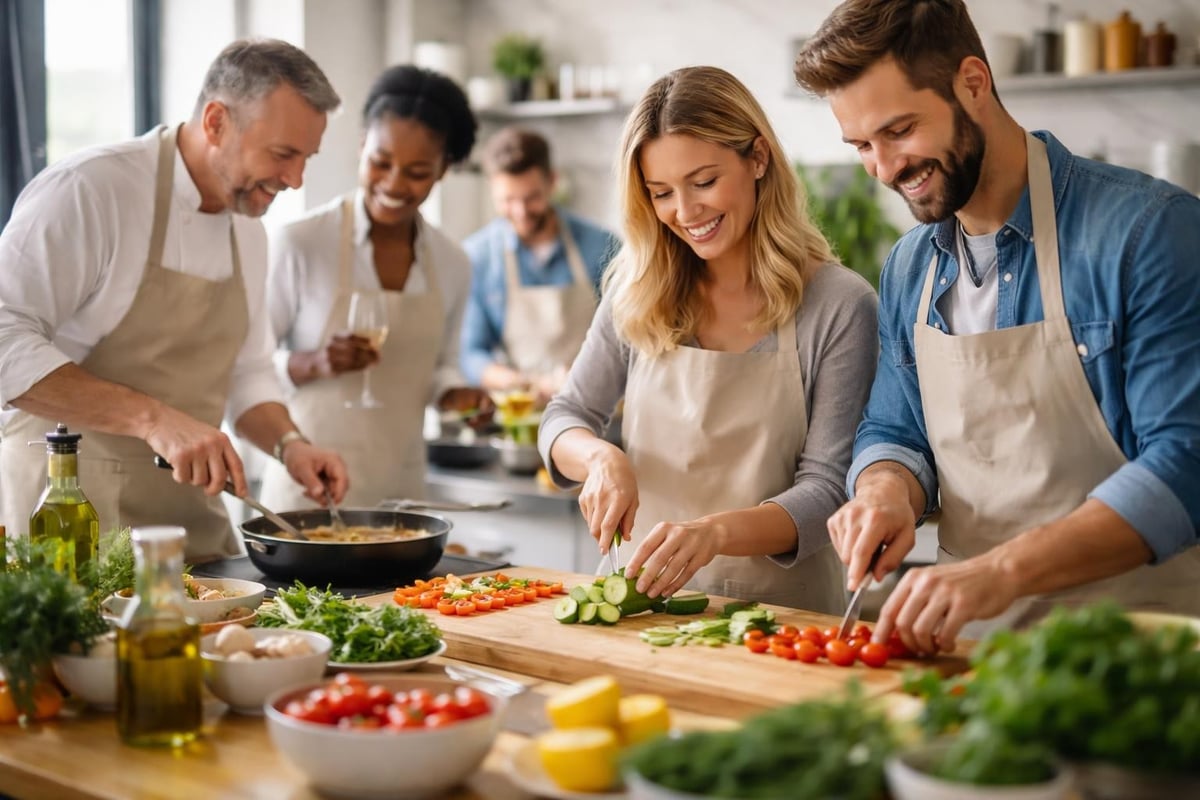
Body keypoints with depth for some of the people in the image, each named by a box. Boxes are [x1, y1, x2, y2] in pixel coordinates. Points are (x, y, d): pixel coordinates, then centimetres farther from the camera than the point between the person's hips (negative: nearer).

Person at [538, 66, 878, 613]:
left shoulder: (839, 306, -6)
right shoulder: (637, 292, 6)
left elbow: (826, 490, -8)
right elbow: (565, 418, 12)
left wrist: (715, 532, -26)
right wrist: (602, 458, -11)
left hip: (781, 614, -2)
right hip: (649, 607, 3)